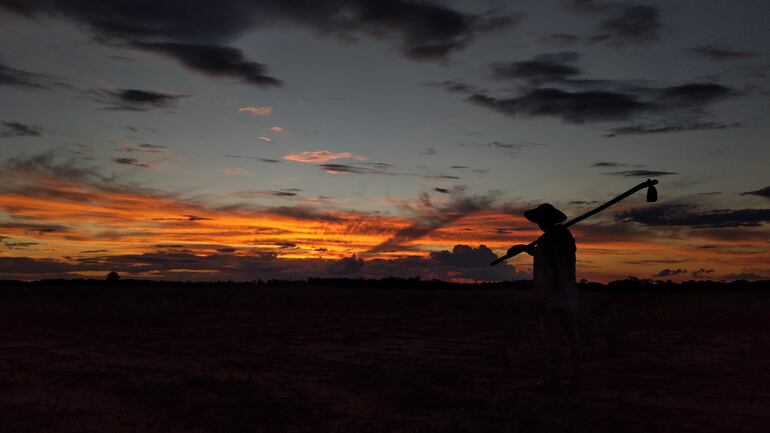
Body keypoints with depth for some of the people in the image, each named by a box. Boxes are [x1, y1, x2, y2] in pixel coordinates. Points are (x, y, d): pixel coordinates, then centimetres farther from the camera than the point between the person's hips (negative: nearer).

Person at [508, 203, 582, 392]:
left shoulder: (546, 240, -16)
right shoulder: (567, 237, 9)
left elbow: (546, 272, -21)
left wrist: (540, 299, -16)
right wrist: (525, 247, 36)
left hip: (551, 298, -7)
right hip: (569, 297, 8)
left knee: (553, 341, 0)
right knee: (572, 338, 8)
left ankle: (554, 380, 6)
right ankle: (576, 379, 13)